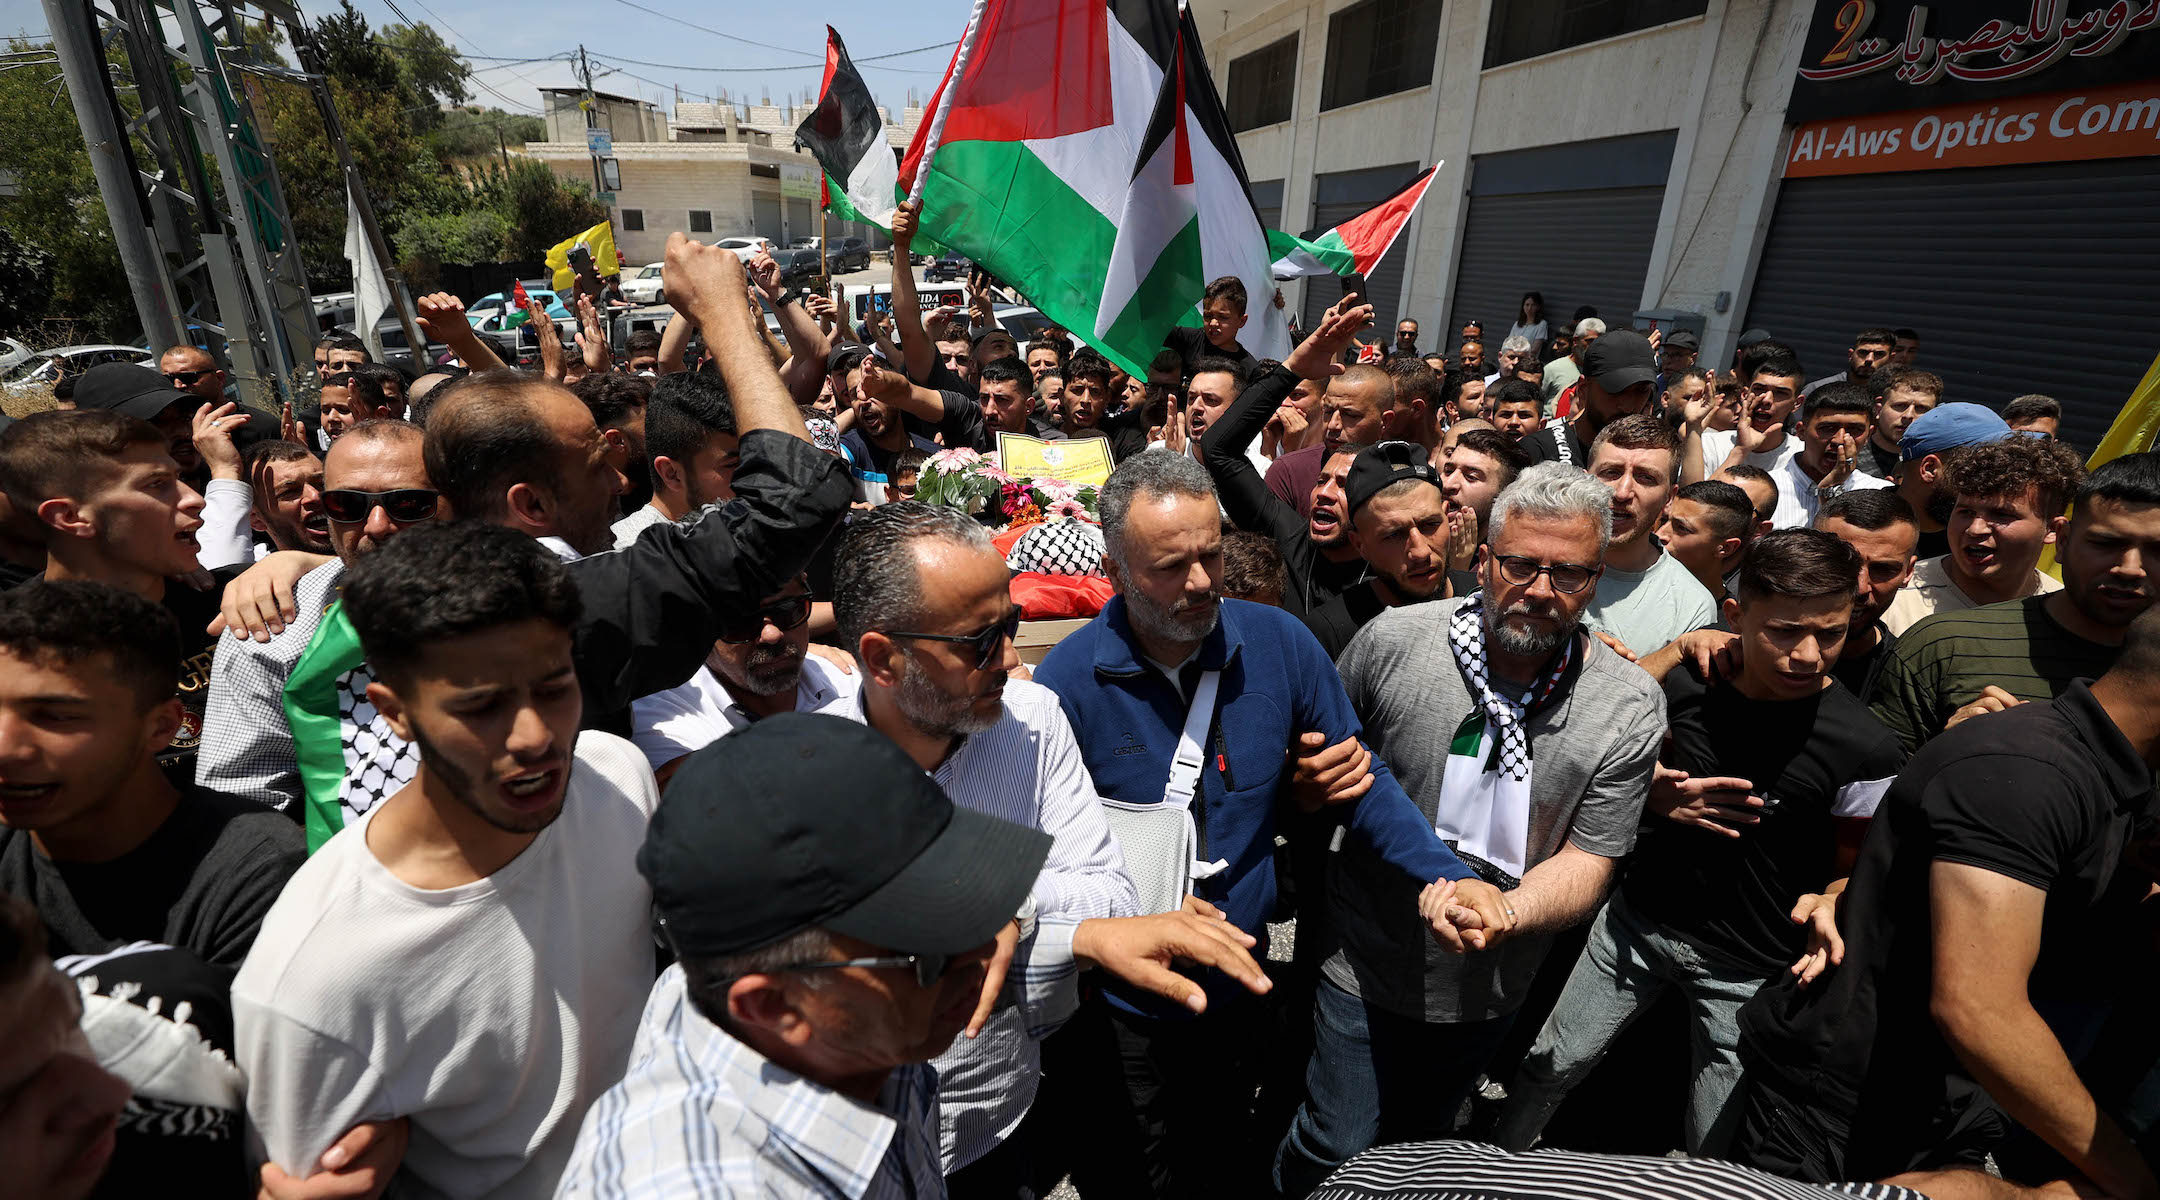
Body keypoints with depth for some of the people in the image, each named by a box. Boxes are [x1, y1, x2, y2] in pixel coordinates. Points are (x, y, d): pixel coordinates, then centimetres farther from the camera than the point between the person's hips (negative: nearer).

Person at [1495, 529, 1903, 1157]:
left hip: (1748, 972, -2)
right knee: (1549, 1067, 14)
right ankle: (1497, 1167, 40)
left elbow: (1851, 870, -5)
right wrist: (1661, 798, -12)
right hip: (1638, 922, 3)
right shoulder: (1687, 685, -7)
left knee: (1714, 1154, 12)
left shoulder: (1865, 748, -16)